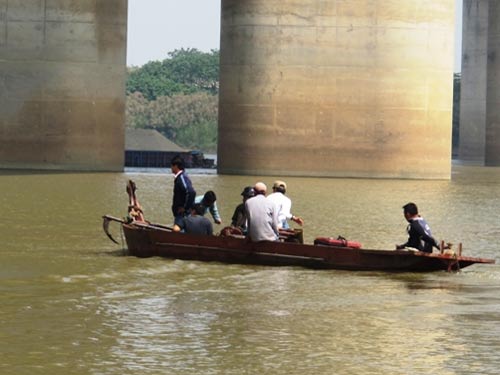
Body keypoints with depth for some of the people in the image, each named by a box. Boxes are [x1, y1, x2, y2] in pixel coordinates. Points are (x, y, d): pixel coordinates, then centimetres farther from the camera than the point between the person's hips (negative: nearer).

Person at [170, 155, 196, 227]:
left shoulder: (182, 177, -19)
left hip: (183, 214, -10)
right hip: (179, 214, 10)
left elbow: (191, 193, -31)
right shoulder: (178, 177, 12)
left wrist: (185, 208, -22)